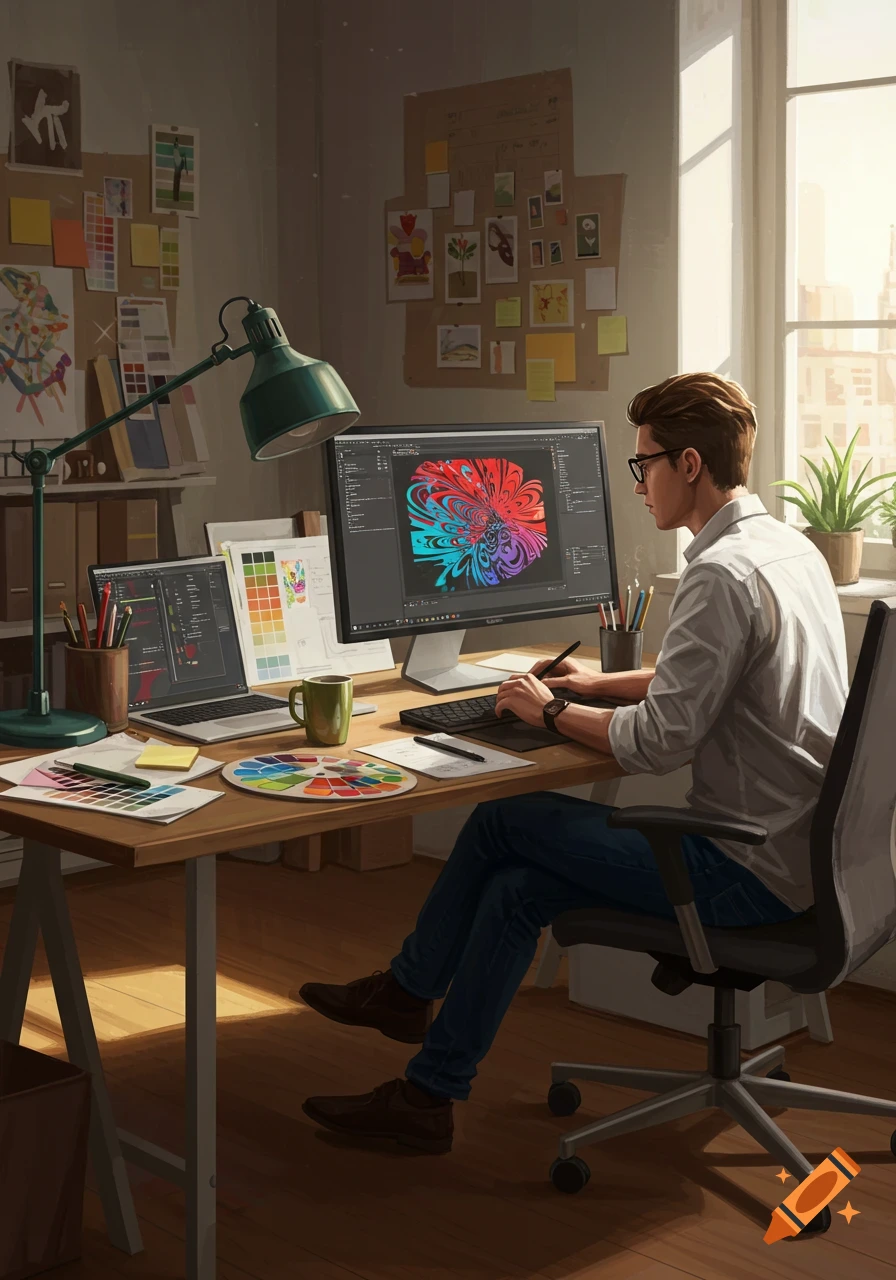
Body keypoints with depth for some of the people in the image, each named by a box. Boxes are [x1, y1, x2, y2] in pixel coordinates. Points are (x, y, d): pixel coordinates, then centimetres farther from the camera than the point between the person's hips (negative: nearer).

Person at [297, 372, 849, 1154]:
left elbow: (657, 744, -22)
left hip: (750, 870, -9)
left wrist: (550, 711, -6)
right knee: (518, 885, 7)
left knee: (501, 822, -2)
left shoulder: (723, 574, -21)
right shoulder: (789, 546, 11)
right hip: (796, 848, 9)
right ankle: (428, 1097, 15)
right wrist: (603, 683, 21)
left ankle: (407, 989, 17)